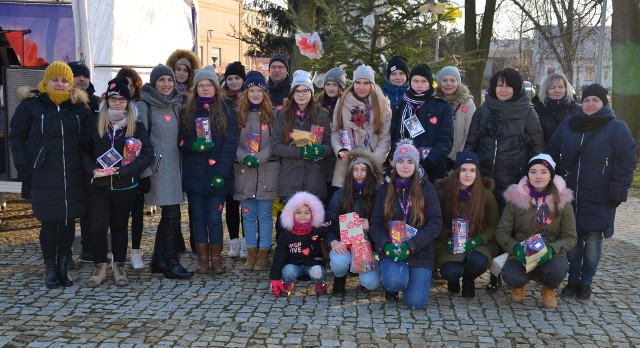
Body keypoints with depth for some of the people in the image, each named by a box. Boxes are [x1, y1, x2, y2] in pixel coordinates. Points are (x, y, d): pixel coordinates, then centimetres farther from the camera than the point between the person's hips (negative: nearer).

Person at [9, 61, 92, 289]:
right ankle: (50, 268, 15)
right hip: (43, 179, -2)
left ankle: (64, 266, 20)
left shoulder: (80, 106, 7)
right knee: (49, 223, 0)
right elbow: (16, 136, 1)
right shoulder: (30, 105, 0)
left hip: (73, 178, 2)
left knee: (68, 222, 7)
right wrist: (24, 169, -6)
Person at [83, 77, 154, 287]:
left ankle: (119, 268, 25)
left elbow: (147, 155, -9)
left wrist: (120, 171, -17)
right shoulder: (94, 123, 0)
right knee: (96, 228, -4)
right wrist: (92, 170, -13)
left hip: (125, 186, 0)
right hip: (97, 185, 0)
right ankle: (99, 267, 16)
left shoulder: (136, 125, -3)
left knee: (119, 227, 11)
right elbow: (85, 151, 5)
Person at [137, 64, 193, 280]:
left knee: (168, 215, 10)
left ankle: (158, 261, 20)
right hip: (158, 168, -7)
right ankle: (170, 264, -2)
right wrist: (145, 171, -15)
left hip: (174, 167, 7)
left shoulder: (175, 105, 15)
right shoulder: (144, 106, -7)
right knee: (172, 215, -10)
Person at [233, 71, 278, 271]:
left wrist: (259, 158, -15)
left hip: (267, 171, -2)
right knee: (248, 215, 9)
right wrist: (244, 157, -13)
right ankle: (251, 253, 19)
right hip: (244, 172, 2)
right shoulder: (239, 114, 7)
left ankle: (263, 254, 11)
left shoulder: (272, 115, 1)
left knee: (264, 214, 2)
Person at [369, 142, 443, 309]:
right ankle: (391, 286, 8)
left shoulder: (426, 189, 1)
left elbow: (435, 223, -5)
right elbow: (375, 224, 3)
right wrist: (386, 245, -18)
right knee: (395, 281, -30)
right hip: (391, 250, 0)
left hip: (420, 252, 0)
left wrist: (410, 246, -18)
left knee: (416, 302, -11)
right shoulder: (384, 190, 7)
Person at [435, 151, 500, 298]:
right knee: (451, 271, -29)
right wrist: (447, 240, -16)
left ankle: (468, 281, 6)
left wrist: (476, 240, -17)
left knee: (478, 262, -34)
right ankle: (453, 279, 13)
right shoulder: (442, 192, -6)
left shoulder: (486, 194, -5)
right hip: (449, 245, 0)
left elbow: (494, 225, 1)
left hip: (478, 244, 1)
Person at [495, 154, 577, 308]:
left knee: (557, 270, -35)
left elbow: (570, 237, -1)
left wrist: (551, 249, -21)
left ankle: (549, 290, 6)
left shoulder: (562, 201, 0)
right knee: (510, 276, -32)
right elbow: (501, 232, -1)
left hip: (551, 256, 0)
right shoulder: (516, 198, -1)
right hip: (521, 255, 0)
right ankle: (520, 285, 10)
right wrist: (516, 248, -21)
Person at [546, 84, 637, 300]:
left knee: (592, 240, 3)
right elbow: (552, 153, 11)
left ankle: (586, 283, 18)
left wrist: (617, 192, -13)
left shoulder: (616, 128, -3)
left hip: (599, 198, -3)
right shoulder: (568, 125, 9)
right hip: (569, 194, 3)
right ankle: (573, 280, 22)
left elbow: (627, 161, -7)